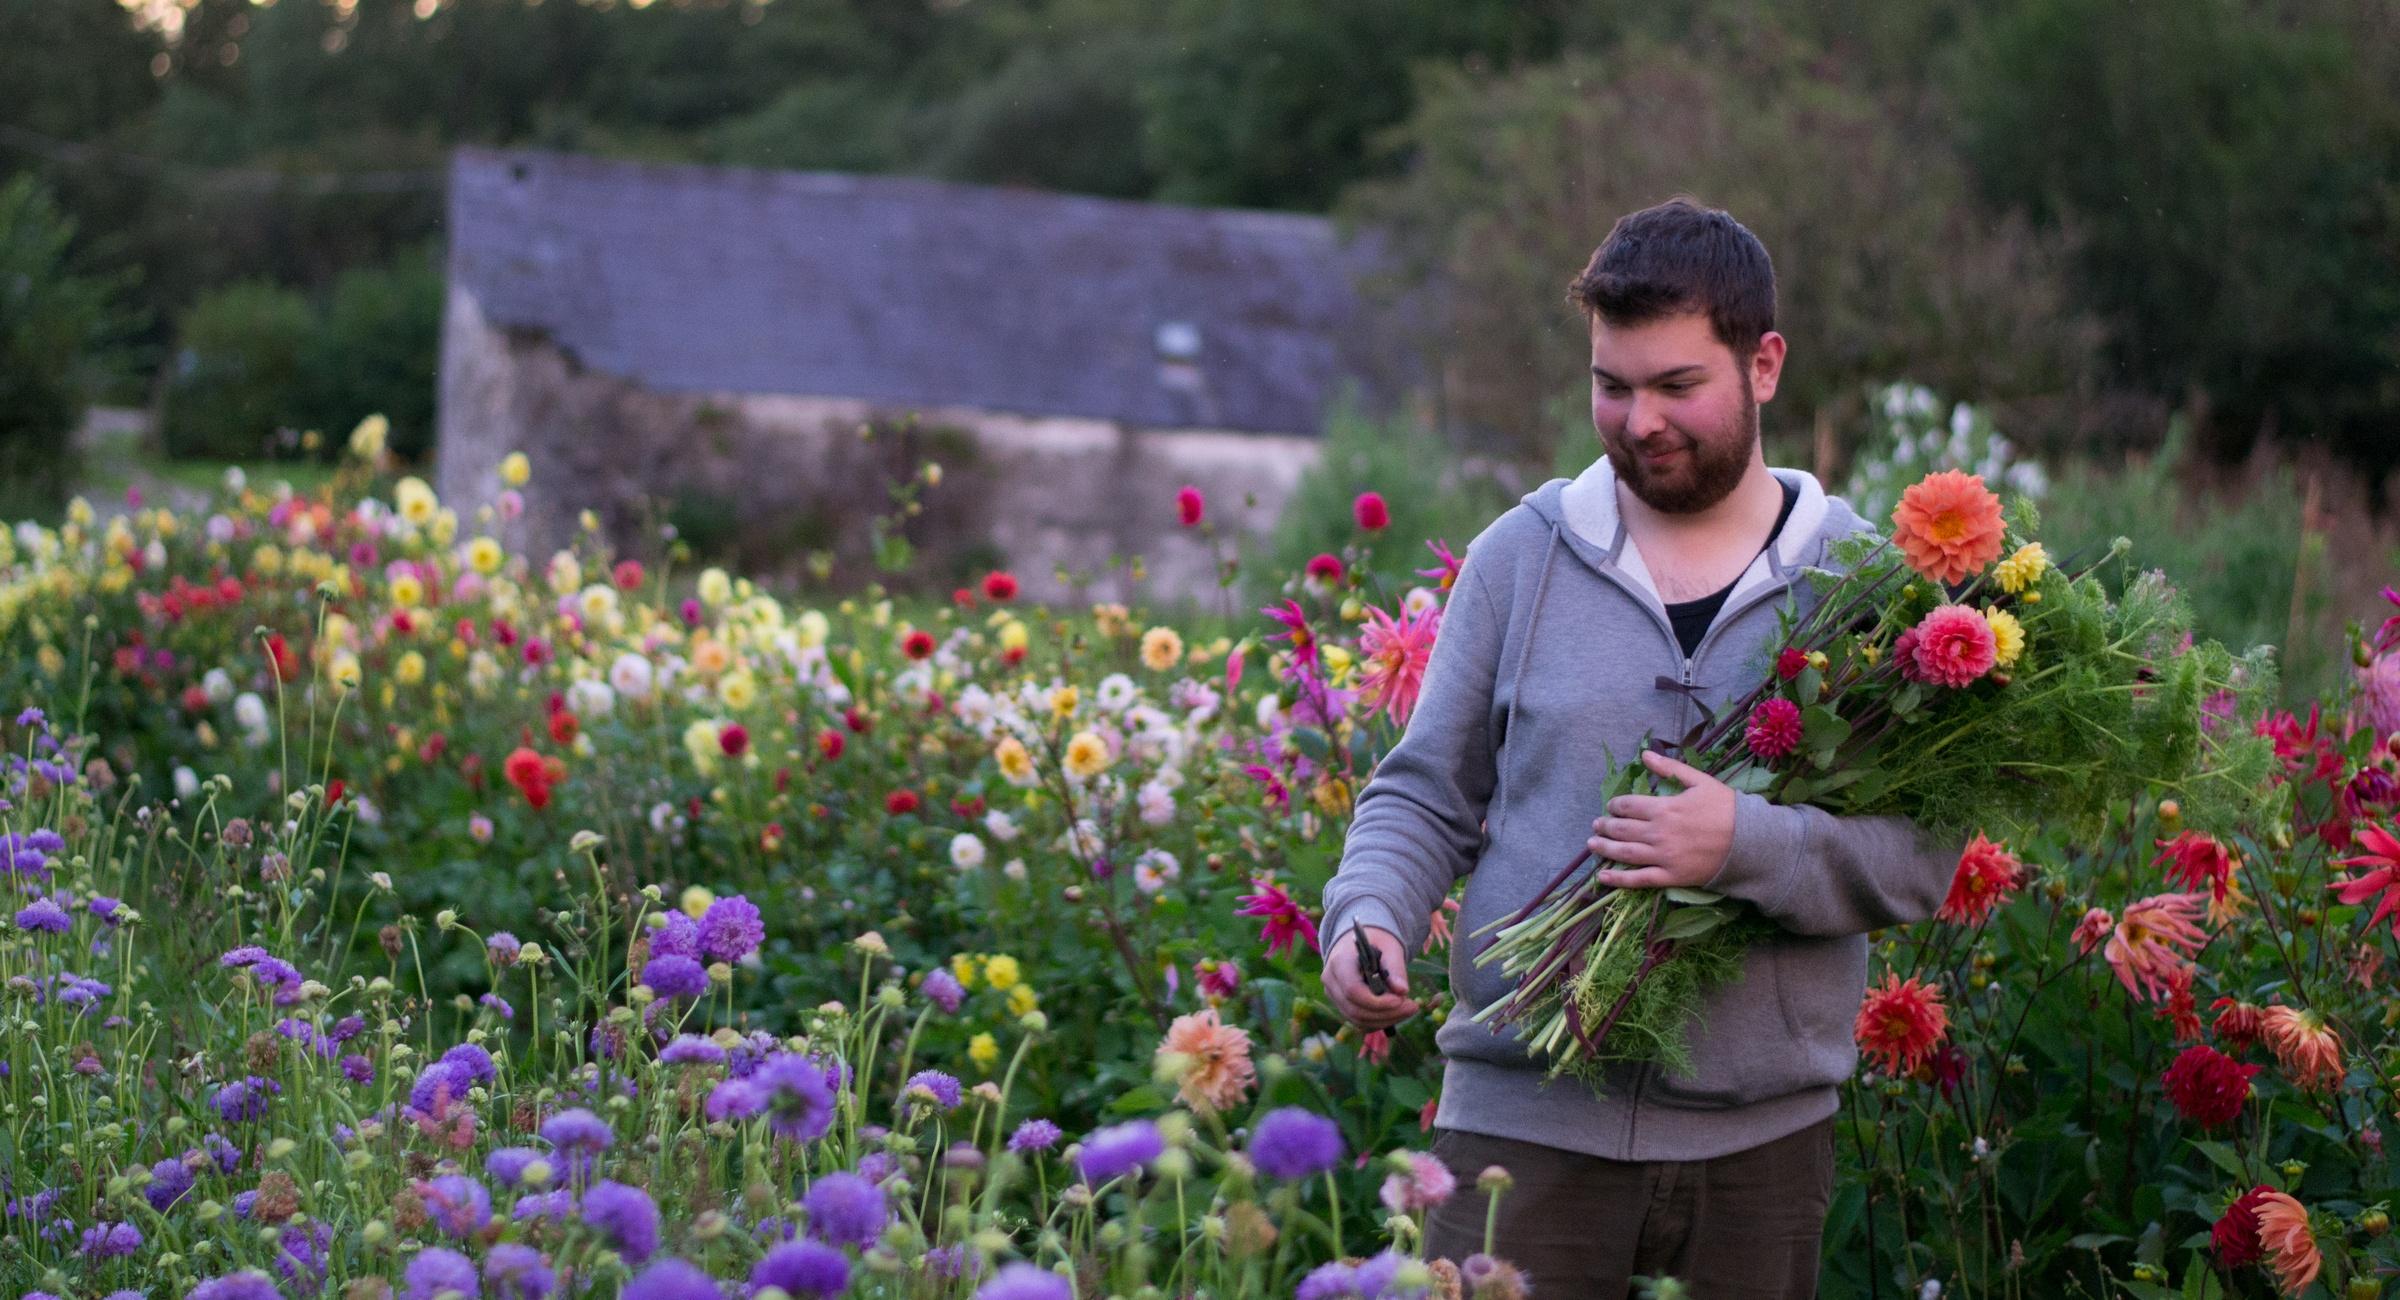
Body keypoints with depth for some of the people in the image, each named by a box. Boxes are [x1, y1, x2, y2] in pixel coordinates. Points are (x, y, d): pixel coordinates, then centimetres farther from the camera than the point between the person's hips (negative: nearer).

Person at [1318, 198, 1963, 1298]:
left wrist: (1747, 846, -19)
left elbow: (1923, 857, -3)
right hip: (1523, 1118, 0)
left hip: (1759, 1139, 0)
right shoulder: (1522, 556, 5)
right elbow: (1425, 796, 9)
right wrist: (1366, 918, -10)